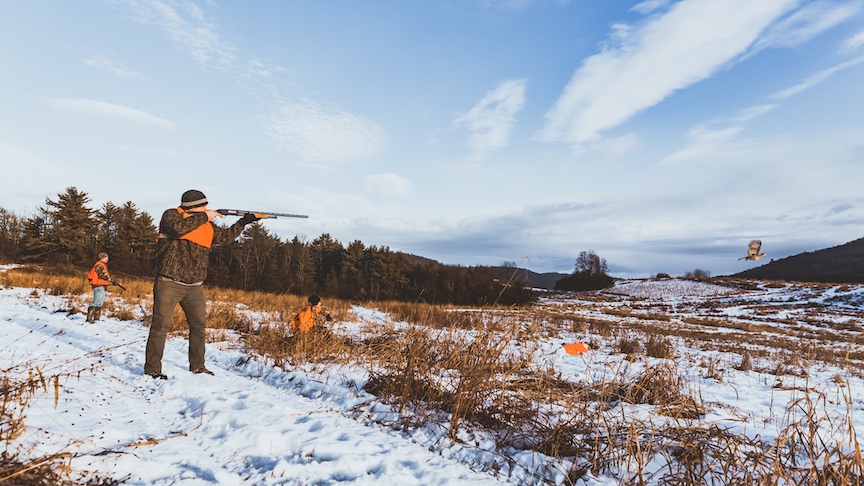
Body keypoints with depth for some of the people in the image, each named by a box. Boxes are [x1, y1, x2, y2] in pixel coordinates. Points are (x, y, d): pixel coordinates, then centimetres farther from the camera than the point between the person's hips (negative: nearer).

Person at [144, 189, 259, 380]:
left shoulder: (207, 225, 11)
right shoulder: (171, 215, -6)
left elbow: (225, 236, 14)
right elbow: (178, 228, -26)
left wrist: (244, 221, 7)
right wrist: (204, 217, -19)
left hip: (195, 286, 6)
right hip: (169, 284, -6)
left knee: (199, 325, 11)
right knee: (161, 326, -1)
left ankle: (197, 366, 23)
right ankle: (152, 368, 12)